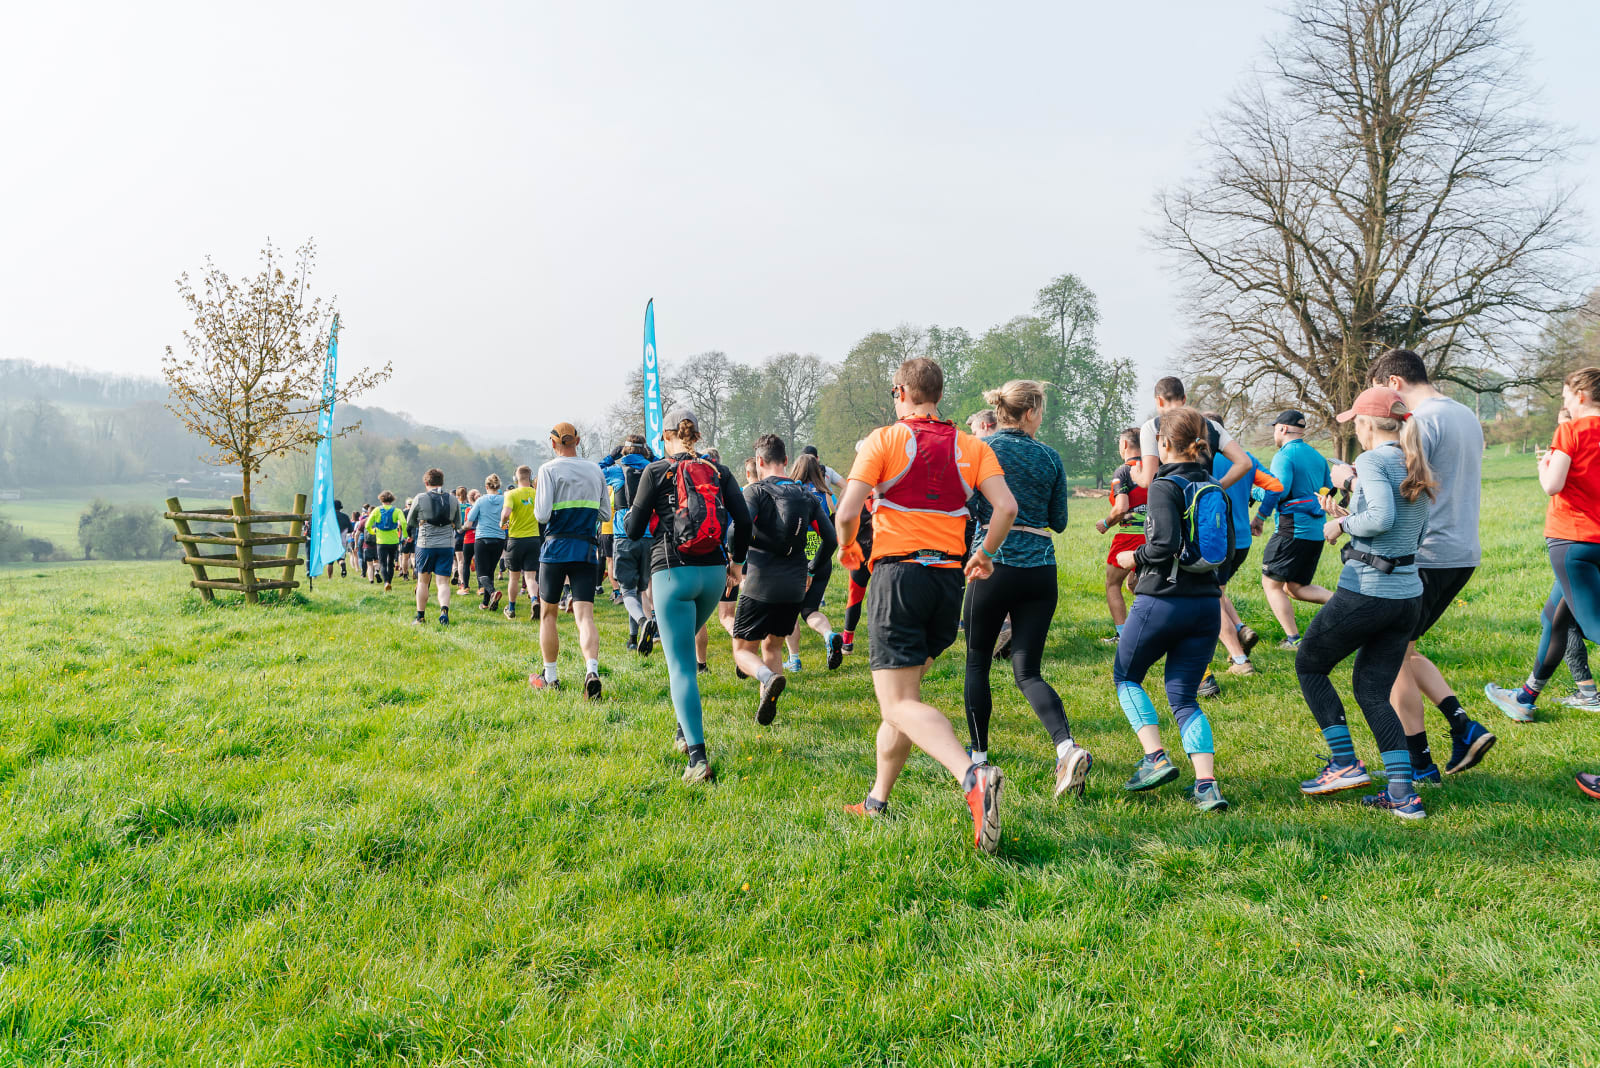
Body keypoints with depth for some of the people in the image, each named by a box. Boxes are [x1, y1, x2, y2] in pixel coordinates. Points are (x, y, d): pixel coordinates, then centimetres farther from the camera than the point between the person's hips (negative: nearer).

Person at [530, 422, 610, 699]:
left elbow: (542, 515, -11)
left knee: (548, 614, 13)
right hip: (588, 550, 3)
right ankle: (592, 671, -27)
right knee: (585, 616, -4)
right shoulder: (595, 469, 8)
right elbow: (605, 513, 13)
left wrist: (538, 491, 7)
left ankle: (550, 677, 19)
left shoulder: (549, 470, -5)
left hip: (556, 548, -2)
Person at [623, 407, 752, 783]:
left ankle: (698, 758, -14)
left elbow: (633, 530, -2)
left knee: (681, 666, -4)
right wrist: (736, 562, 16)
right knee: (681, 649, 27)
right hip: (714, 573, 4)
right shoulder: (718, 471, 6)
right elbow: (743, 520, 1)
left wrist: (632, 512, 22)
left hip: (672, 572, -4)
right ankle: (684, 731, 31)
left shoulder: (656, 472, -3)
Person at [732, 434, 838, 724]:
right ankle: (767, 706, 12)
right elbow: (831, 538, 7)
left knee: (743, 650, 7)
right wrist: (810, 570, 19)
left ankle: (769, 678, -23)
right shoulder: (807, 494, 9)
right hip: (795, 587, 5)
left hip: (760, 586, -5)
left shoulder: (756, 490, -5)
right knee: (772, 646, 22)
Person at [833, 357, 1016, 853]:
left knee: (900, 703, -8)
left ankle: (973, 774, -32)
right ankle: (877, 799, 26)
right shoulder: (971, 447, 9)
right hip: (949, 578, 5)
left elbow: (847, 512, -10)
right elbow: (1006, 507, -3)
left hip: (898, 572, -5)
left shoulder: (883, 440, -2)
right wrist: (984, 555, 14)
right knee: (904, 692, 19)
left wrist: (847, 548, 11)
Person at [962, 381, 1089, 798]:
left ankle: (979, 755, 19)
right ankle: (1067, 747, -16)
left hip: (994, 563, -3)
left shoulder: (981, 449, -2)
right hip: (1041, 570, 3)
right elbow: (1059, 522, 13)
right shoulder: (1050, 456, 7)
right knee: (1027, 671, 5)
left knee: (977, 662, 13)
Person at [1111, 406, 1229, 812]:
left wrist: (1134, 558, -4)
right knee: (1184, 697, 12)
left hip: (1163, 600, -6)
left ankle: (1156, 758, 4)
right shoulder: (1213, 487, 9)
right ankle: (1207, 783, -2)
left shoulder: (1164, 486, -12)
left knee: (1126, 676, 16)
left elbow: (1166, 545, -22)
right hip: (1207, 602, 6)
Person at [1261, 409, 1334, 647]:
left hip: (1292, 531, -8)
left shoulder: (1284, 456, -11)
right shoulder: (1317, 456, 14)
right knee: (1295, 588, 16)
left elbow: (1279, 492, -21)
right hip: (1316, 532, 8)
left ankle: (1293, 640, 0)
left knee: (1271, 585, 3)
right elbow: (1328, 489, 20)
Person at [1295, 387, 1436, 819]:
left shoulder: (1373, 460, -12)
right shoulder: (1418, 469, 14)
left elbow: (1381, 517, -27)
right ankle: (1403, 793, 9)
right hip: (1408, 593, 8)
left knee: (1309, 666, 13)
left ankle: (1345, 763, 11)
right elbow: (1415, 535, 19)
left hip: (1365, 591, -8)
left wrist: (1342, 524, -9)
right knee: (1372, 689, 15)